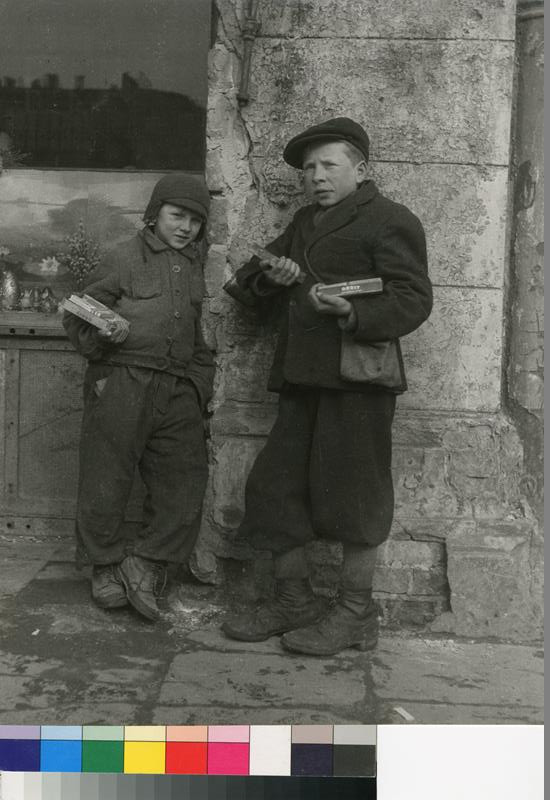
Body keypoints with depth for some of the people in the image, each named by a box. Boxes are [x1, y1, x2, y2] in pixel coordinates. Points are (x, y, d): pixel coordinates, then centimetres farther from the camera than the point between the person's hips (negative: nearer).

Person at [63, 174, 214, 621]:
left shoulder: (194, 266, 16)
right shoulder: (126, 258, 1)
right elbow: (77, 318, 1)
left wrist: (201, 380, 11)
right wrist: (105, 336, -18)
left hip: (178, 391, 5)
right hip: (121, 383, -5)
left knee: (185, 483, 0)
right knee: (106, 484, 2)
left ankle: (144, 564, 12)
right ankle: (106, 567, 22)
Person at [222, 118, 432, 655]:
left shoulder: (390, 221, 1)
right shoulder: (305, 222, 25)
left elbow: (413, 299, -9)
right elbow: (249, 278, 25)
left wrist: (353, 314, -25)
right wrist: (269, 276, 2)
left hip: (357, 377, -8)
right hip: (303, 379, 8)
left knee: (350, 495, -2)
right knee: (274, 488, 8)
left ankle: (355, 615, 13)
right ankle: (294, 601, 22)